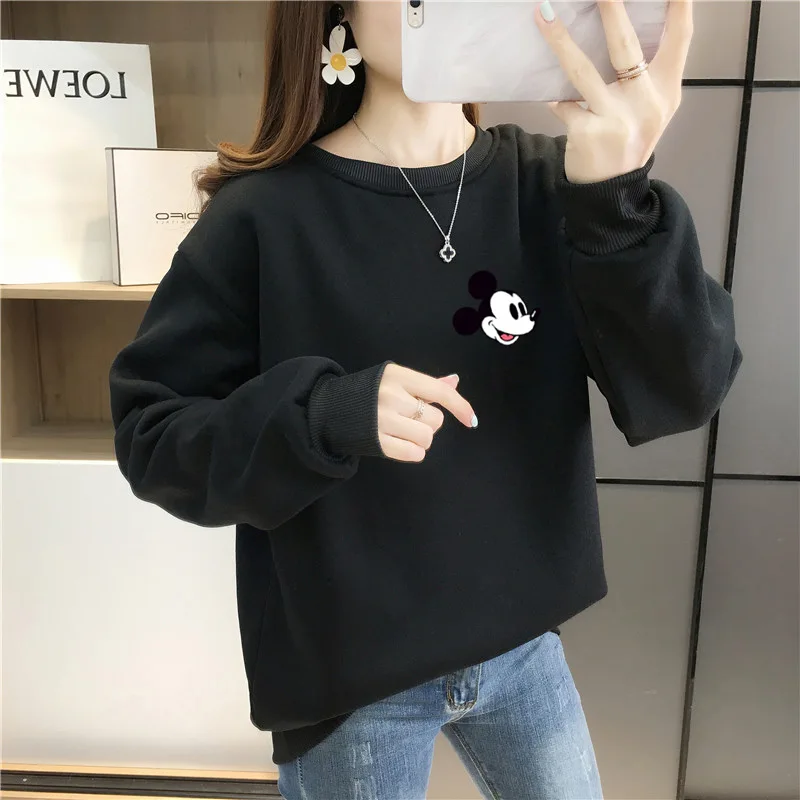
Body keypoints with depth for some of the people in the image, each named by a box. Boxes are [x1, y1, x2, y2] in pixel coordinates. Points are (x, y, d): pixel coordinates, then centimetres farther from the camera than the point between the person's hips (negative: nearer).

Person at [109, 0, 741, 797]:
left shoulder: (548, 186, -7)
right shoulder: (265, 217, -15)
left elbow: (681, 394, -16)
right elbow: (151, 437, -11)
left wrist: (618, 200, -33)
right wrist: (326, 414, -29)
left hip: (519, 645, 4)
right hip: (345, 672, -3)